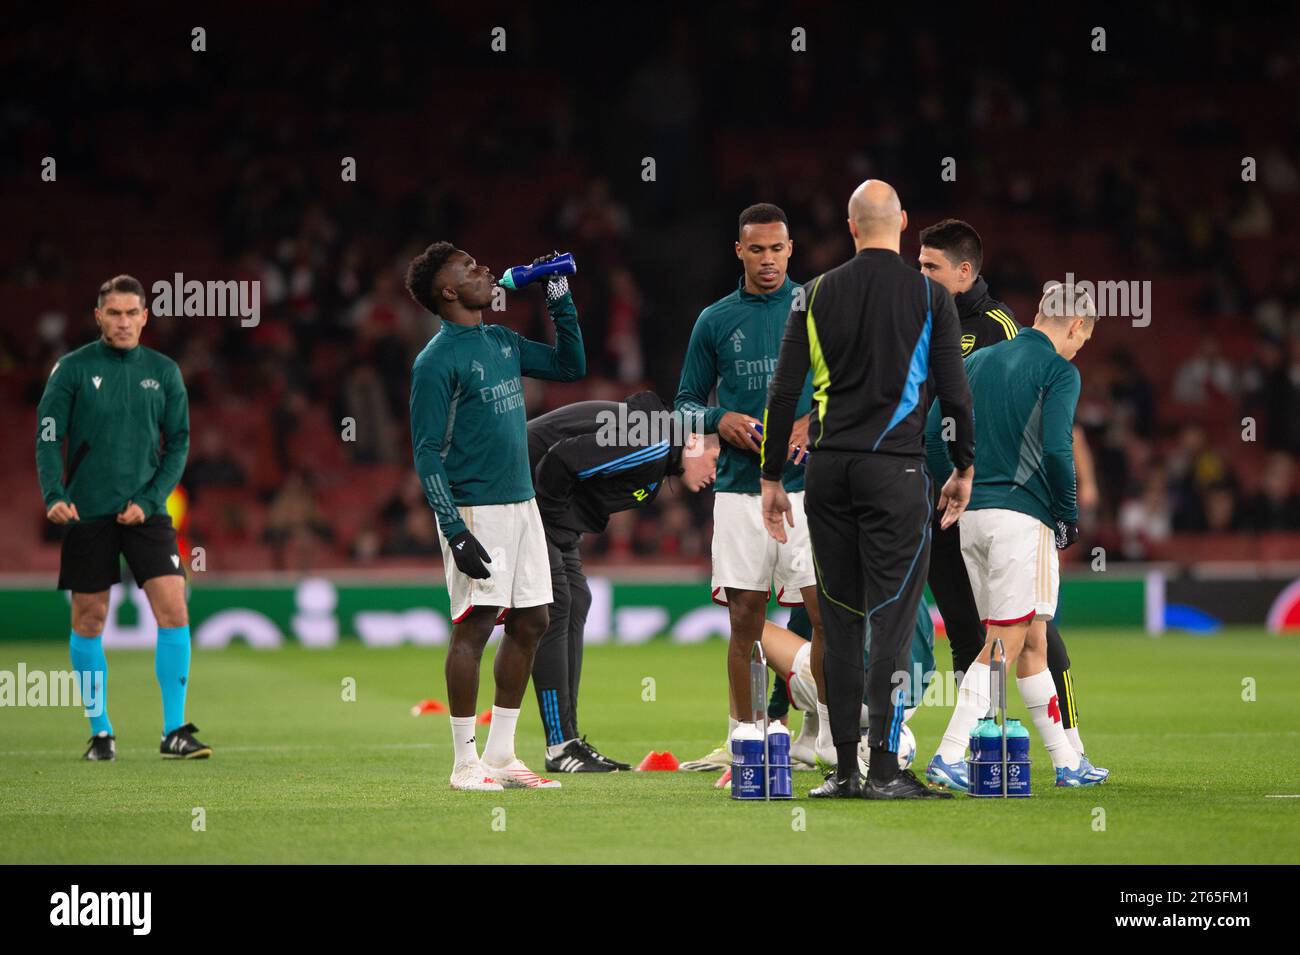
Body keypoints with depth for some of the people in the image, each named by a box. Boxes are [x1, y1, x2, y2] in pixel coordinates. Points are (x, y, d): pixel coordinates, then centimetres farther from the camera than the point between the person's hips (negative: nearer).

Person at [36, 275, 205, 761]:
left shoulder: (163, 371, 6)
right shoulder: (72, 369, 0)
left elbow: (178, 443, 6)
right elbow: (48, 438, -3)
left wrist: (148, 501, -7)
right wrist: (54, 496, -19)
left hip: (146, 514, 1)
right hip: (87, 515, -1)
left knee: (173, 609, -11)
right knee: (88, 620, 3)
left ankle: (174, 730, -7)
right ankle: (100, 731, 16)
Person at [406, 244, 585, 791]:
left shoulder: (502, 342, 14)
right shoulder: (437, 361, -10)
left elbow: (571, 366, 27)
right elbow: (427, 454, -12)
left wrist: (560, 303, 15)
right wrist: (456, 534, -19)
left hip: (521, 505, 8)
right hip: (476, 512, -8)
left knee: (530, 624, 8)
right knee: (474, 627, -8)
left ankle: (500, 755, 16)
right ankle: (465, 764, -2)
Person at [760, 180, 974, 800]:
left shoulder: (818, 295, 5)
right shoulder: (929, 296, -1)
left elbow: (783, 392, 4)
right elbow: (953, 391, -3)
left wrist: (772, 478, 10)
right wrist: (963, 471, 9)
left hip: (829, 469, 3)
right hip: (894, 469, -3)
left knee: (840, 623, 8)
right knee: (892, 619, -3)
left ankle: (844, 770, 9)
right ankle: (884, 769, -9)